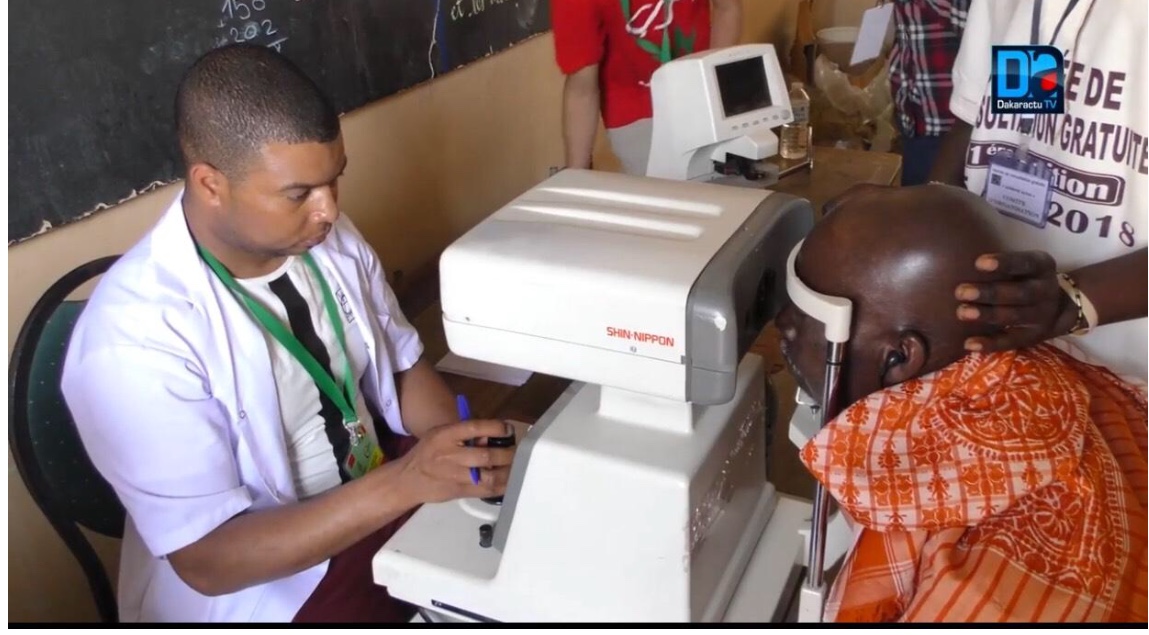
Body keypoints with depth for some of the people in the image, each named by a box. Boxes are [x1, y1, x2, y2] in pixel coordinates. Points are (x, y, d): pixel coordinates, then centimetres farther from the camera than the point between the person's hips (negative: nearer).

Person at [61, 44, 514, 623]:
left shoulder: (328, 239, -8)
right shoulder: (135, 341, -25)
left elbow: (404, 368, 4)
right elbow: (207, 558, -23)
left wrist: (472, 446, -16)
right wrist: (406, 481, -31)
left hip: (379, 491, 6)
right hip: (262, 586, -5)